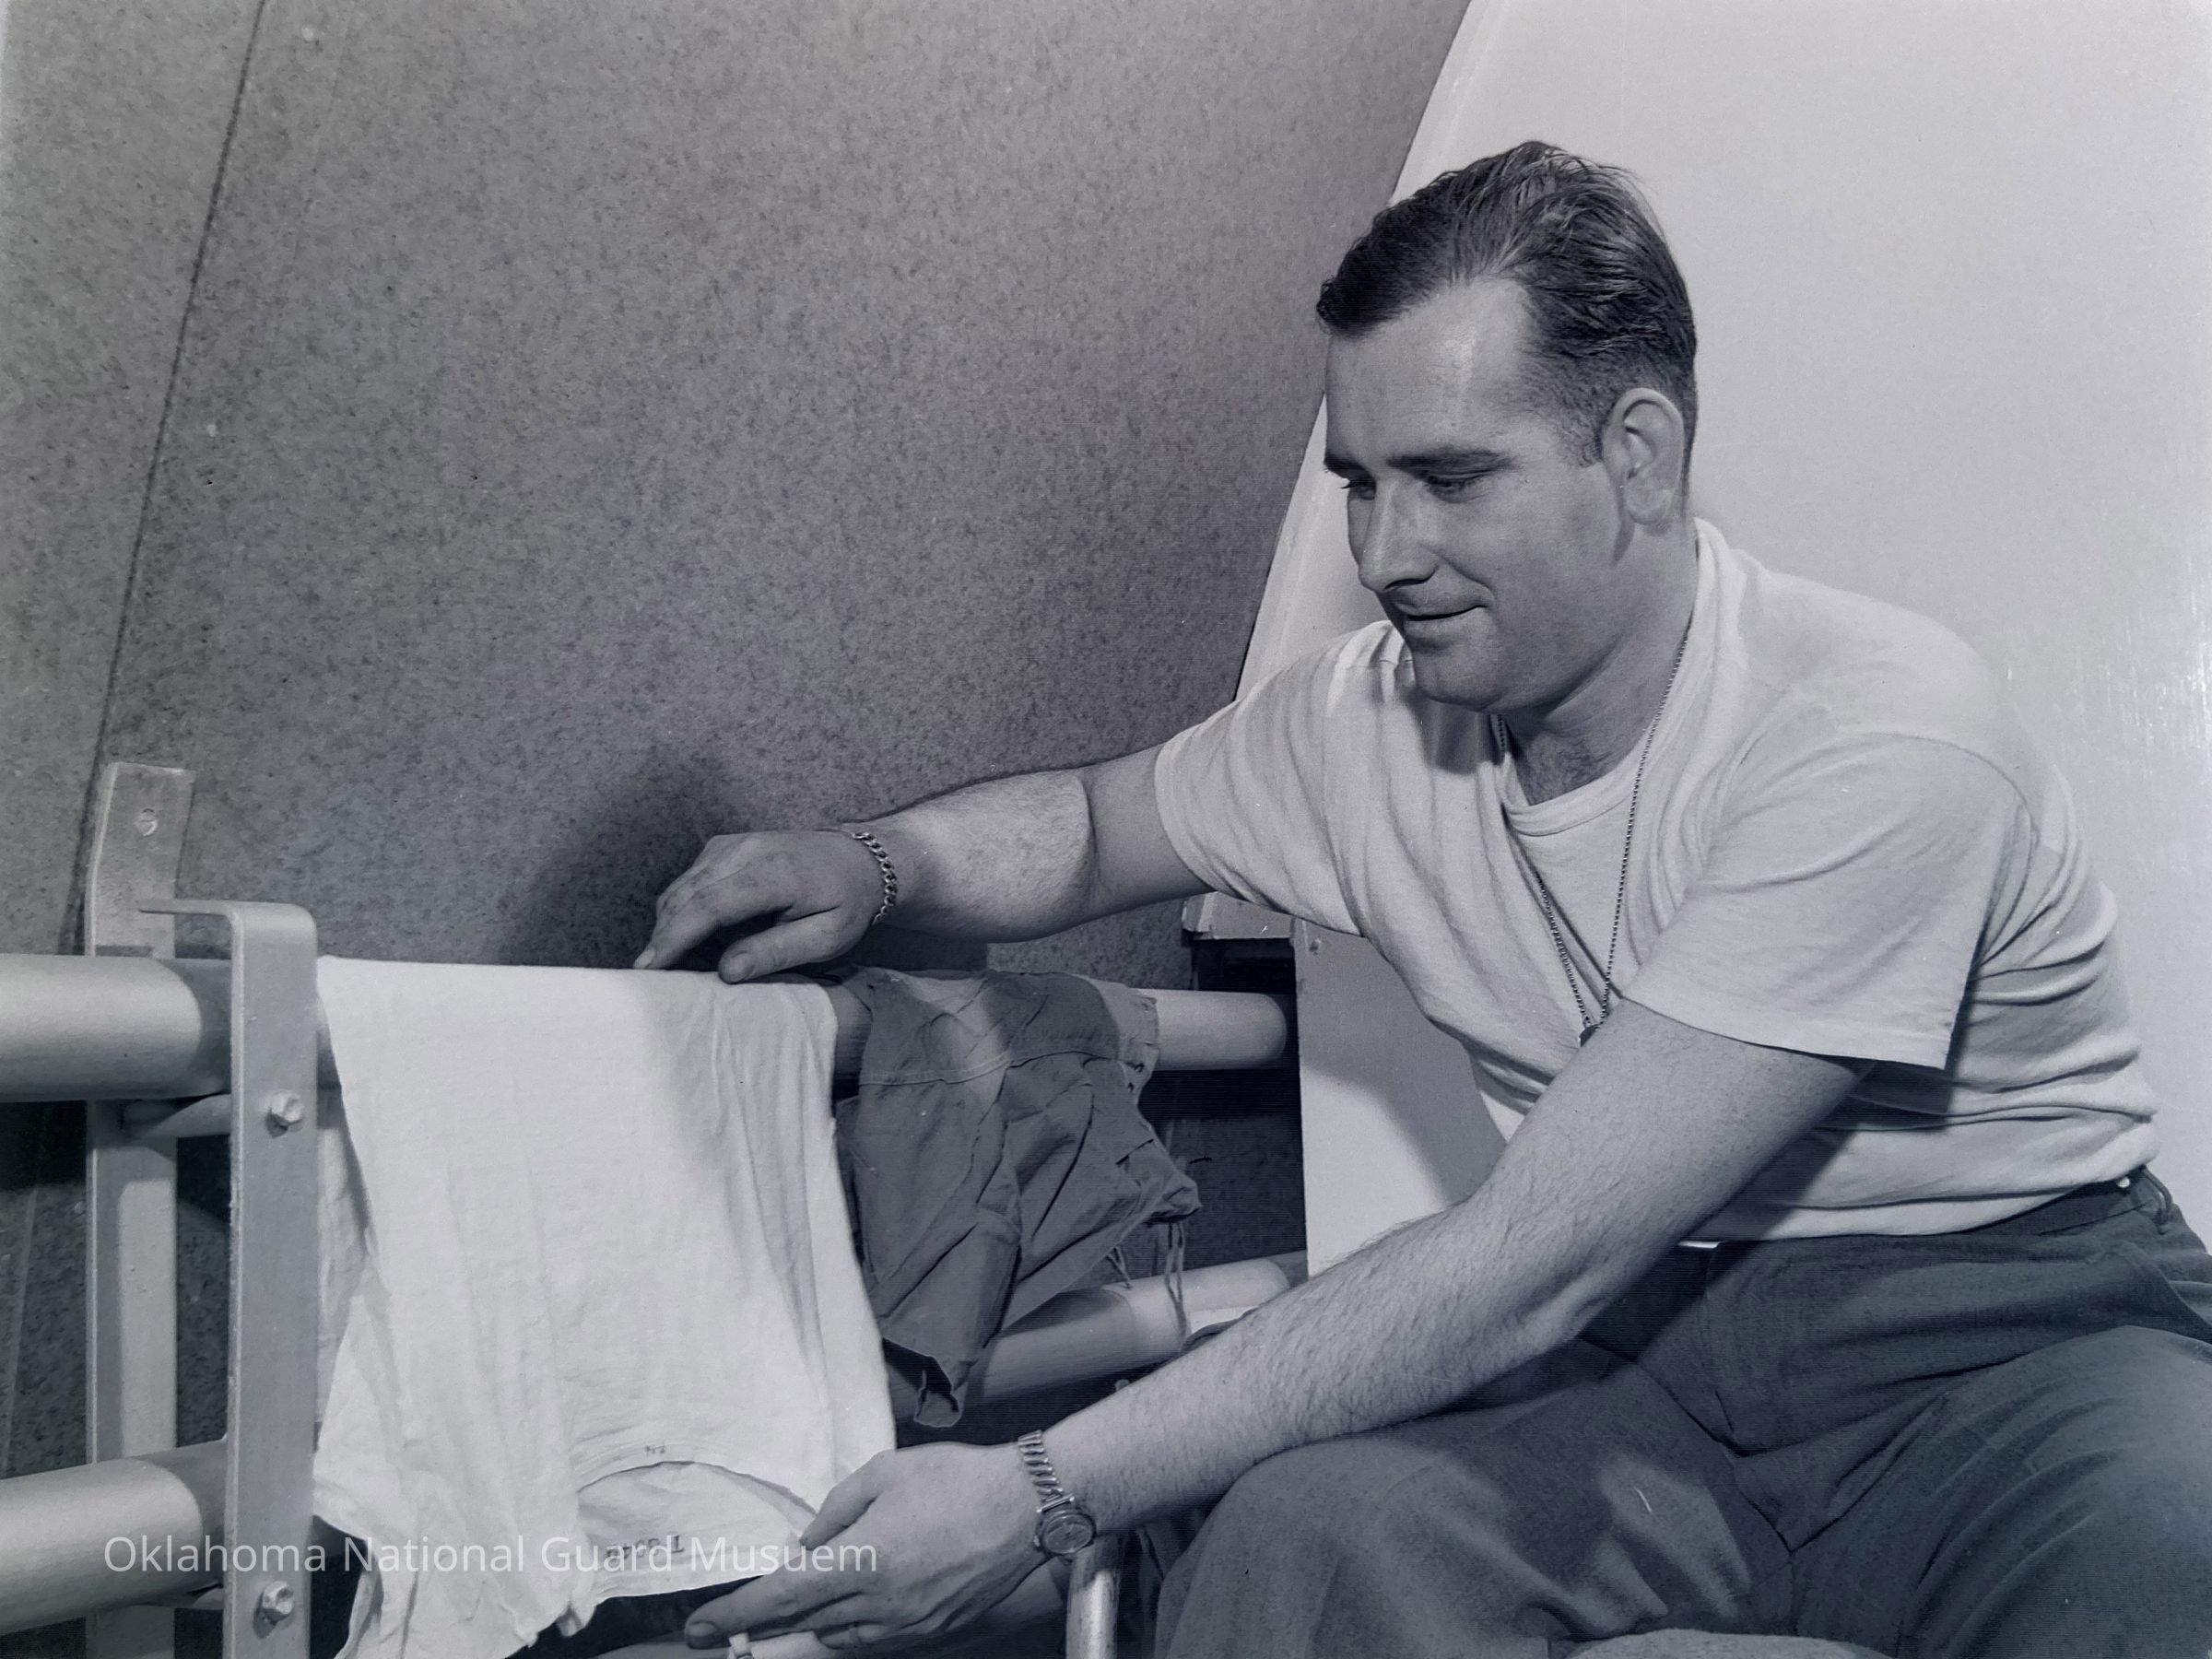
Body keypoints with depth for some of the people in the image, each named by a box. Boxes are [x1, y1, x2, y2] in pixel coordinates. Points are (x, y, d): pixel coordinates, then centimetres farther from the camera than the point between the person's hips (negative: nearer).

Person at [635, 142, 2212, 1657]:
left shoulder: (1874, 735, -23)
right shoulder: (1373, 715, -3)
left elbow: (1532, 1262, -28)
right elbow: (1095, 820, 18)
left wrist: (1042, 1495, -28)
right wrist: (875, 861, -6)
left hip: (2015, 1327, -3)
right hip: (1647, 1337, 3)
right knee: (1297, 1531, -28)